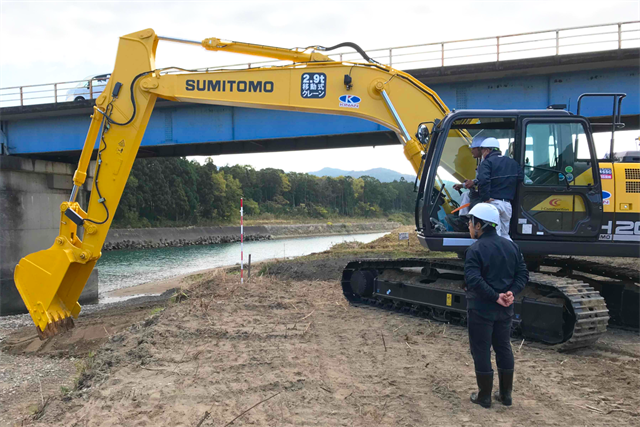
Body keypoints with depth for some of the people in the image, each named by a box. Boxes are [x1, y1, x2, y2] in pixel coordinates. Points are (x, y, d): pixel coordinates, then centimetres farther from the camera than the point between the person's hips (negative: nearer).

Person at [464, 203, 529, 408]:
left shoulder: (475, 250, -15)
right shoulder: (511, 246, 6)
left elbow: (473, 280, -26)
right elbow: (523, 274, 2)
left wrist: (495, 296, -20)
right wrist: (511, 293, -9)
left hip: (481, 309, -6)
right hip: (505, 309, 6)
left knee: (481, 351, 5)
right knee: (504, 349, 17)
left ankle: (484, 396, 14)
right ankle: (506, 395, 25)